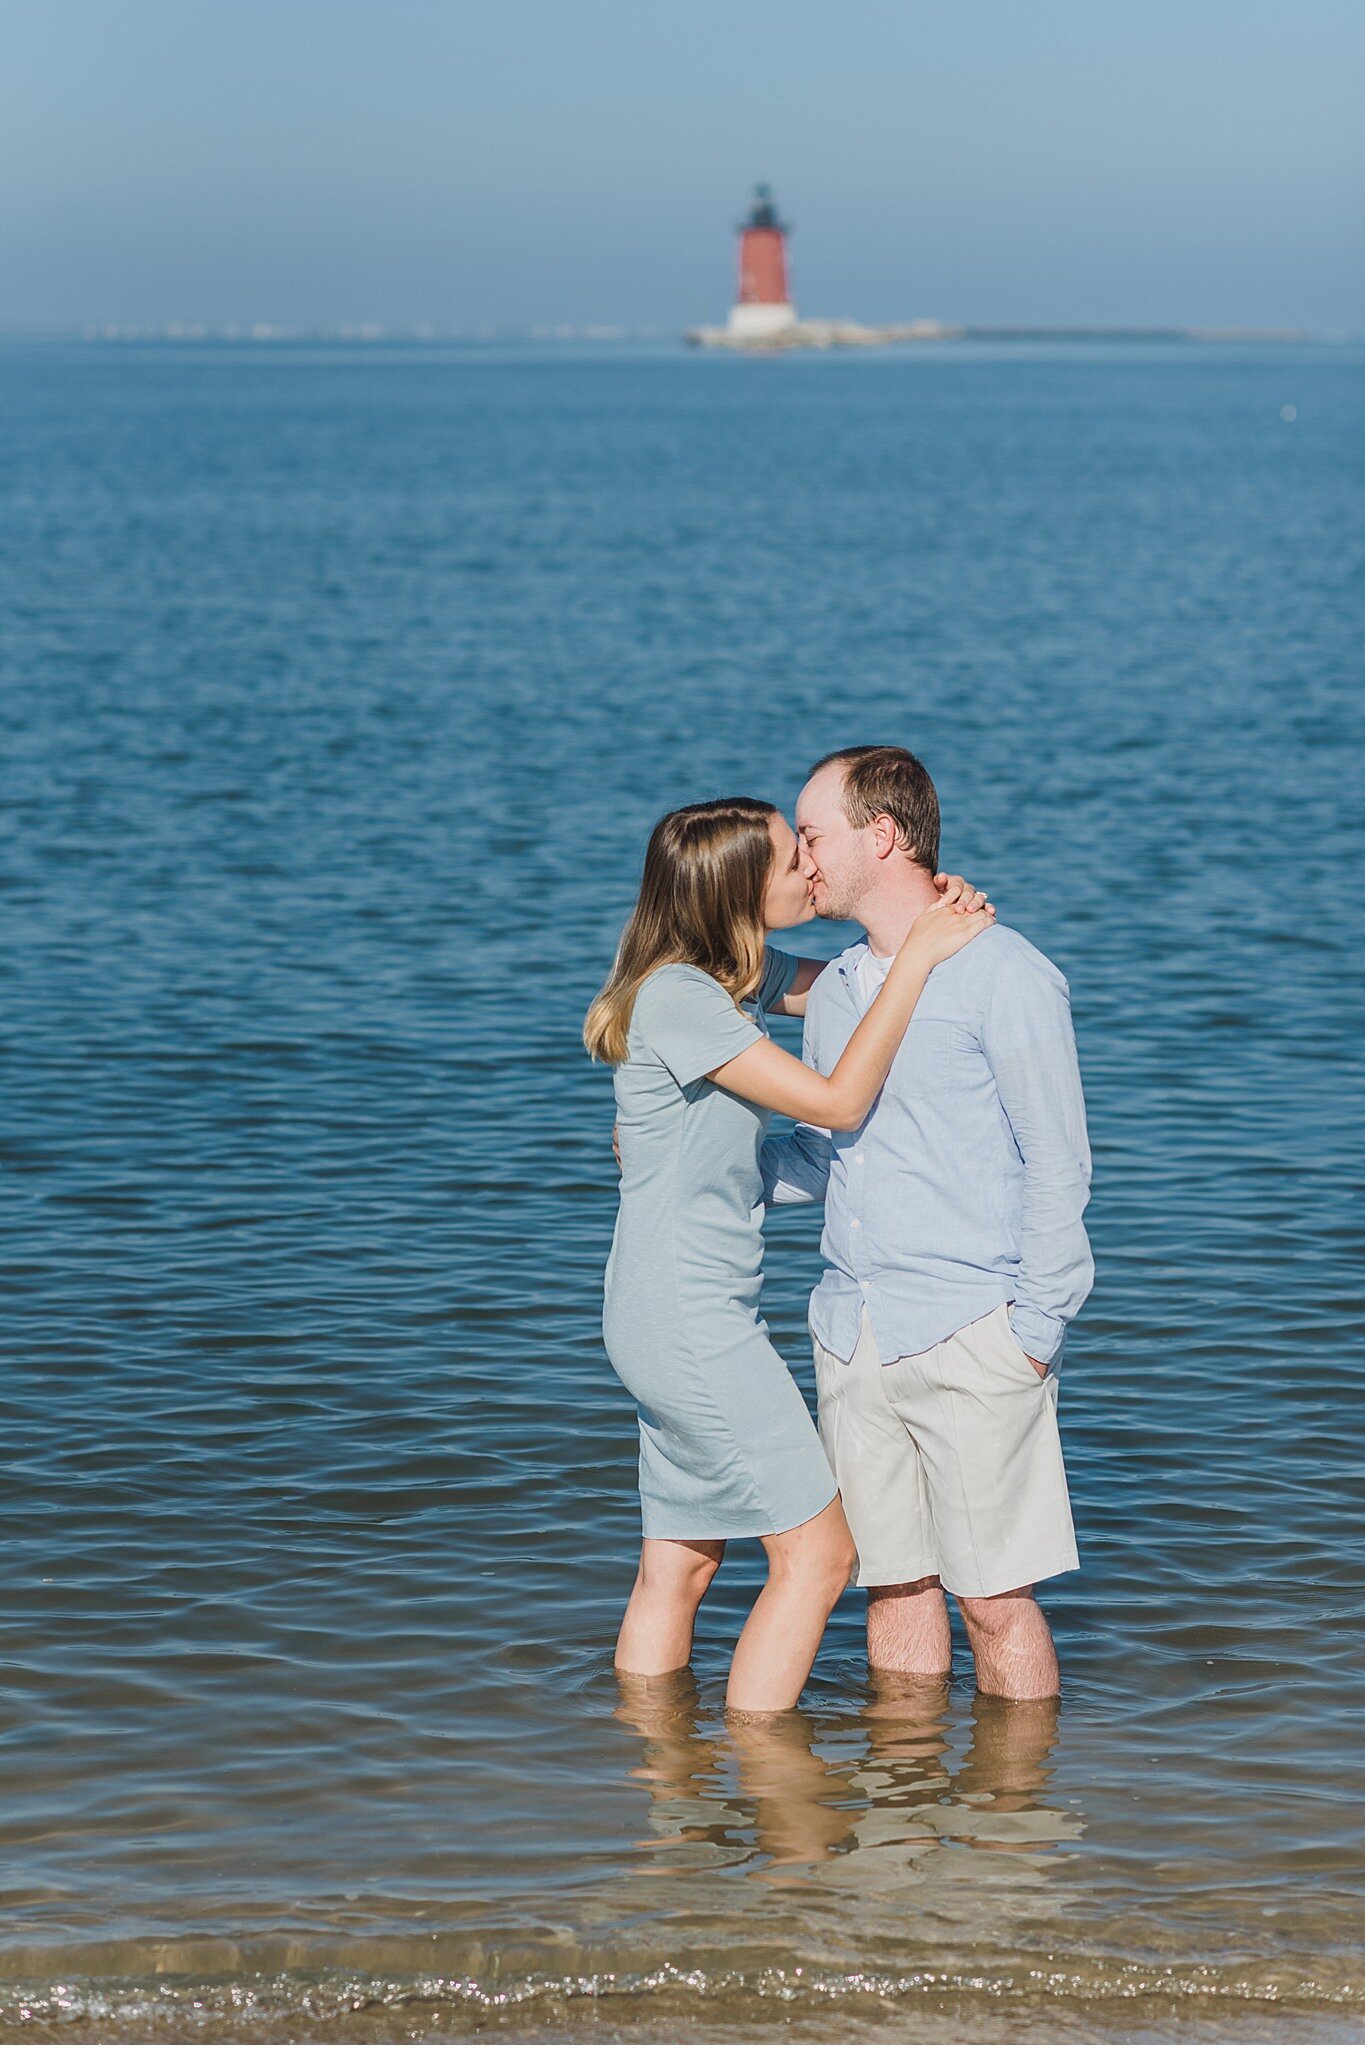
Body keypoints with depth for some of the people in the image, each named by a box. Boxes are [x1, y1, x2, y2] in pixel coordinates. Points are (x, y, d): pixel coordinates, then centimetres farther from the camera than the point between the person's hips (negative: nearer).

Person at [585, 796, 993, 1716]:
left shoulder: (740, 972, 7)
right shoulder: (680, 997, -21)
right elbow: (838, 1101, -21)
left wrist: (936, 910, 2)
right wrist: (919, 954, -18)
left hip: (683, 1320, 9)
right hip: (690, 1321, -9)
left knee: (679, 1564, 16)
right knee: (818, 1551, -4)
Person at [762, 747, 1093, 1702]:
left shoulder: (1004, 976, -7)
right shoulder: (835, 992, 14)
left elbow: (1058, 1166, -8)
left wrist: (1036, 1330, -12)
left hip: (970, 1335, -6)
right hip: (854, 1336, 7)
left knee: (994, 1597, -2)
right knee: (895, 1585, 10)